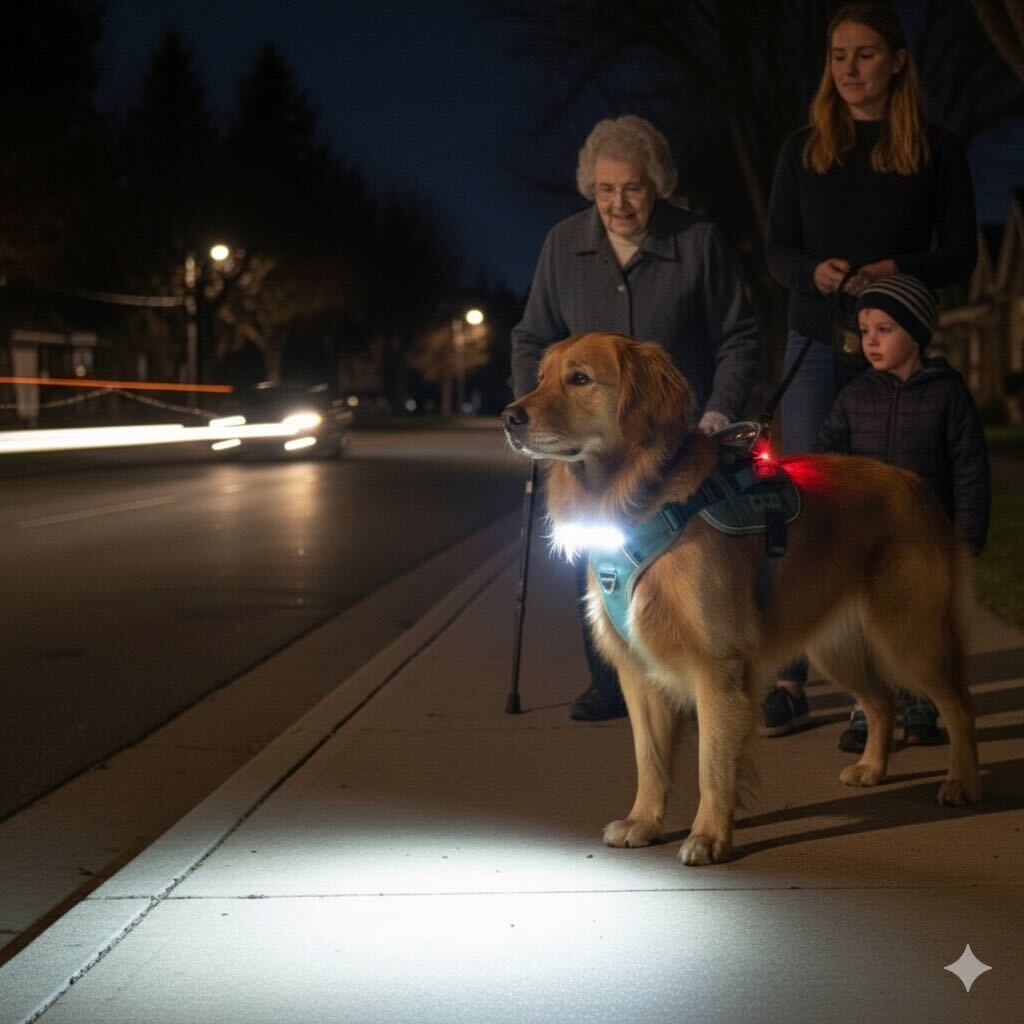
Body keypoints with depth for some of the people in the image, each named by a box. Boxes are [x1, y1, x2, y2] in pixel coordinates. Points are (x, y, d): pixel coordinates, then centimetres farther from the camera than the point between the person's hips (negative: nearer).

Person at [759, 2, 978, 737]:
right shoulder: (805, 149, 8)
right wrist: (815, 271, -15)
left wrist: (897, 270, -18)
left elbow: (961, 254, 1)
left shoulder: (936, 150, 2)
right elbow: (777, 249, 7)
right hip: (815, 345, 1)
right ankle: (788, 681, -3)